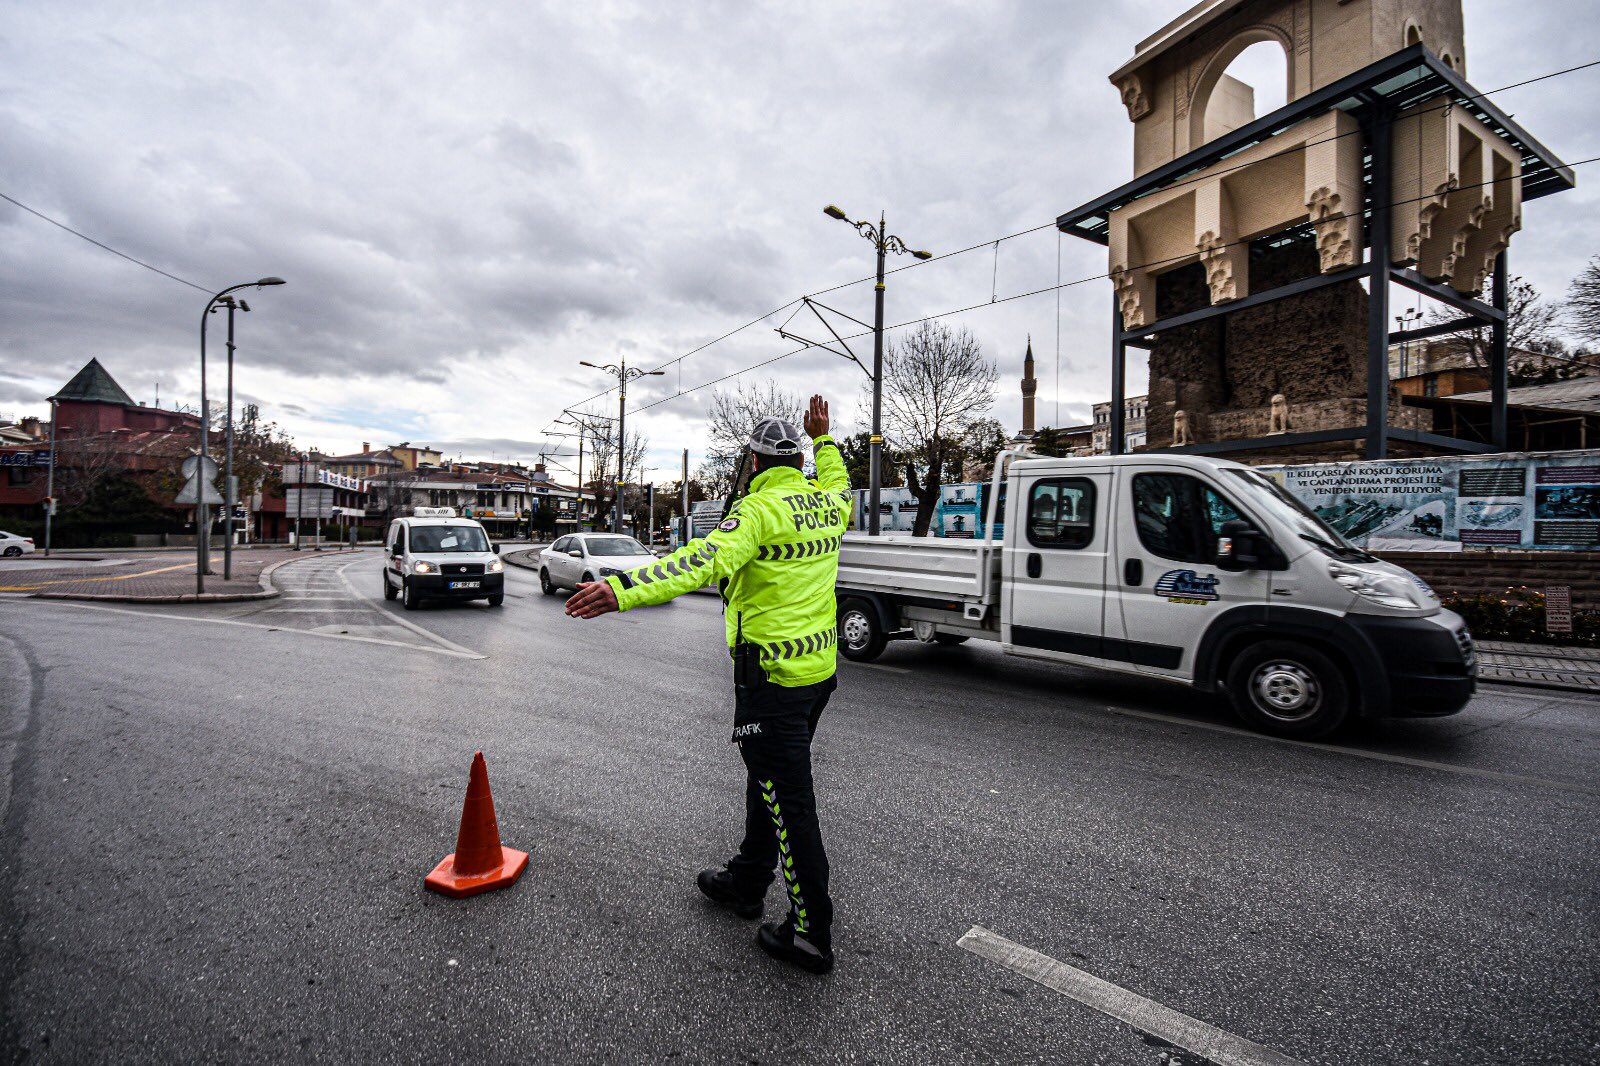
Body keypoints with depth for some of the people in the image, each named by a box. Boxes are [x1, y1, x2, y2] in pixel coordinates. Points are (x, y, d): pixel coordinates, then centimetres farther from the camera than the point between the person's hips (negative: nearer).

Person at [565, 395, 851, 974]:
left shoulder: (759, 508, -18)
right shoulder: (825, 502, 7)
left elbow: (706, 560, -35)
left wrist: (623, 590, -43)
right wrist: (824, 438, 44)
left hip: (772, 676, -9)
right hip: (820, 666, 9)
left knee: (789, 800, 2)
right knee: (769, 778, 23)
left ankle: (811, 932, 16)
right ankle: (746, 882, 41)